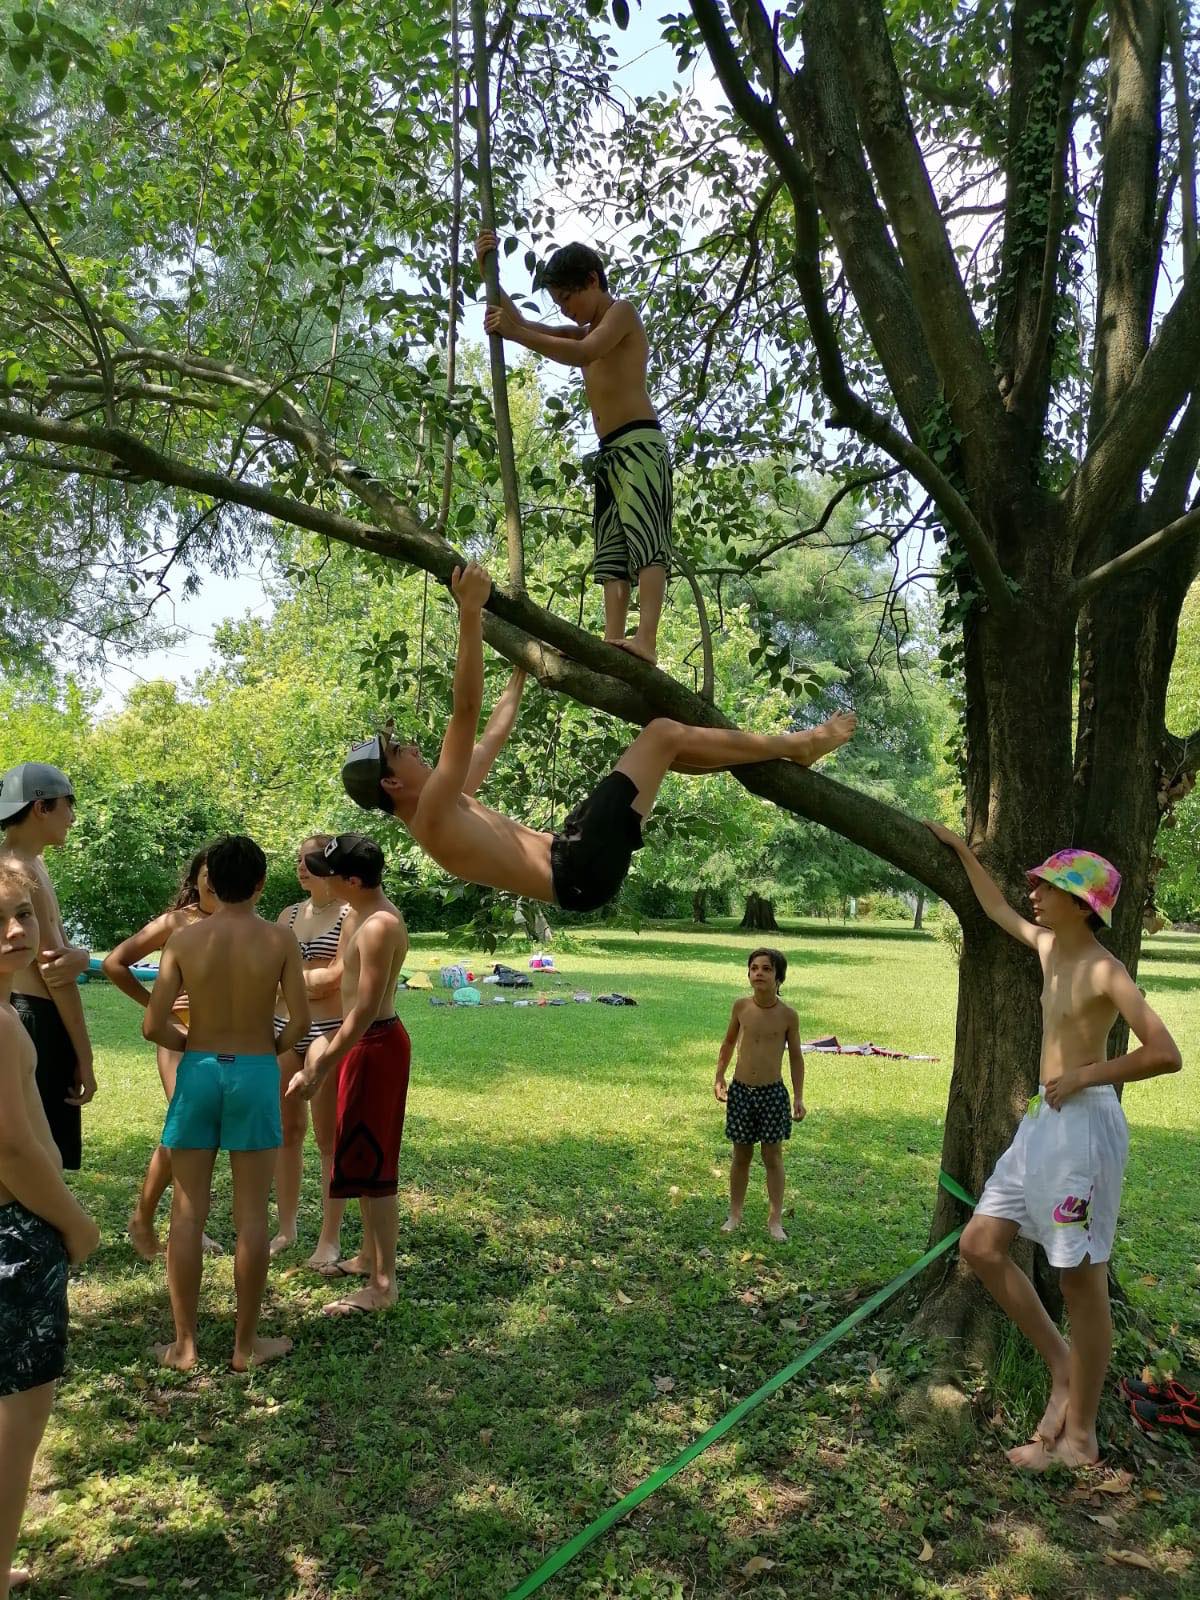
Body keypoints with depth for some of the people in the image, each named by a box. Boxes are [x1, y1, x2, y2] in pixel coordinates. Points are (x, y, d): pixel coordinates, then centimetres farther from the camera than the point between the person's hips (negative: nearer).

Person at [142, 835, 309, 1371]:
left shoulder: (183, 939, -3)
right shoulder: (279, 939, -6)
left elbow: (153, 1025, -6)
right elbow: (299, 1021, -9)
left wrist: (195, 1043, 12)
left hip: (198, 1070, 1)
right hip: (255, 1072, -1)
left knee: (188, 1211, 10)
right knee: (250, 1214, 7)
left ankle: (184, 1344, 17)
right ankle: (246, 1343, 16)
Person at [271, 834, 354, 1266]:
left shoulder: (350, 914, -5)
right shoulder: (289, 914, 14)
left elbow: (339, 975, -14)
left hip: (329, 1032, -6)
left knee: (328, 1137, 1)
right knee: (286, 1132, 11)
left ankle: (330, 1239, 9)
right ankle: (286, 1229, 24)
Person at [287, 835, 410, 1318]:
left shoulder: (379, 927, -23)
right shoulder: (368, 914, 9)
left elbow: (364, 1010, -26)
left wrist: (321, 1069, -23)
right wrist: (326, 1049, 23)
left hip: (376, 1046, -11)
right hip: (366, 1041, 11)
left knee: (371, 1164, -4)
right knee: (364, 1157, 20)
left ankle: (383, 1284, 5)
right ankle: (369, 1257, 34)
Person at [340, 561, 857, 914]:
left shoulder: (442, 809, 15)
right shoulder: (432, 813, -14)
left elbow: (492, 737, 27)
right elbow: (465, 713, -25)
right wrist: (470, 613, -28)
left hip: (570, 861, 10)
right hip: (580, 871, -10)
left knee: (656, 749, 15)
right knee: (662, 733, -7)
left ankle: (780, 747, 22)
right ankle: (793, 746, 7)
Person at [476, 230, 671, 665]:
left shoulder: (622, 312, 3)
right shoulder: (585, 331, 29)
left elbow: (584, 353, -17)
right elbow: (520, 324, 23)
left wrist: (515, 333, -17)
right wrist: (487, 272, 13)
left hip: (639, 442, -10)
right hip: (610, 452, 10)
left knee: (646, 537, -23)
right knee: (613, 551, -4)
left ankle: (645, 641, -37)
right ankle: (612, 643, -14)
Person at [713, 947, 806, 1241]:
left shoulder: (788, 1015, -9)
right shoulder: (741, 1006, -5)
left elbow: (795, 1056, 1)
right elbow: (728, 1043, 11)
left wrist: (798, 1097, -1)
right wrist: (719, 1077, 5)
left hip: (773, 1093, -2)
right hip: (740, 1091, 2)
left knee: (773, 1156, 7)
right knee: (741, 1155, 12)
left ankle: (775, 1219, 17)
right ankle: (735, 1214, 26)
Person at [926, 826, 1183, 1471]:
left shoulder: (1104, 971, -14)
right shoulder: (1047, 947, 9)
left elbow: (1166, 1053, -22)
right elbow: (997, 909, 27)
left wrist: (1084, 1076, -17)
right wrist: (960, 848, 32)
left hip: (1084, 1124, -9)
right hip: (1041, 1121, 9)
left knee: (1081, 1280, 2)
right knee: (979, 1246, 8)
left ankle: (1080, 1436, 15)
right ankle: (1062, 1364, 23)